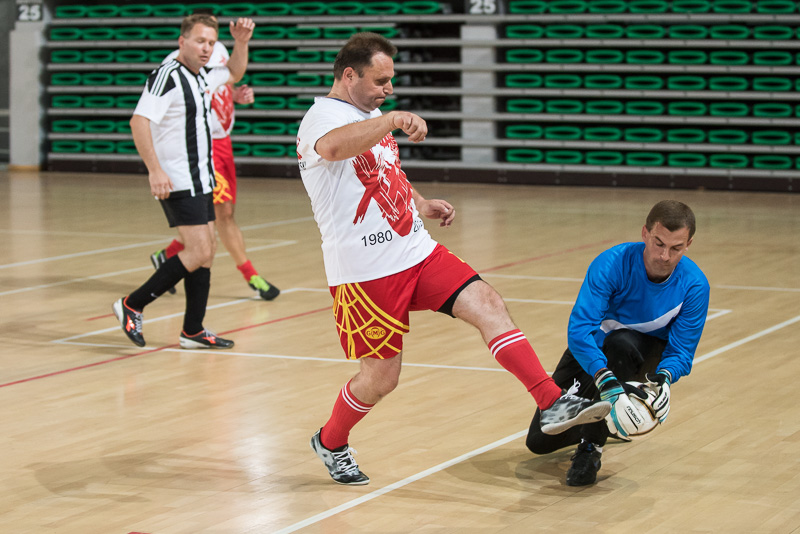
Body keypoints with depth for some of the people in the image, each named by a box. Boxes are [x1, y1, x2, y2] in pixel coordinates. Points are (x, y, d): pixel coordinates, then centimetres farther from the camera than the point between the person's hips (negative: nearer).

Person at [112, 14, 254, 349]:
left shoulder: (202, 77, 13)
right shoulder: (167, 75, -15)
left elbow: (234, 73, 34)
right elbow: (139, 120, -23)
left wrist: (241, 42, 16)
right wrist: (155, 169, -29)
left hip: (200, 181, 10)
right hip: (178, 183, -10)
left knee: (206, 251, 10)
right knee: (199, 252, -14)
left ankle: (193, 331, 16)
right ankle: (132, 305, -5)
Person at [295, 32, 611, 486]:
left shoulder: (372, 117, 18)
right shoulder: (323, 116, -13)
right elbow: (332, 147, -40)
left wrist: (422, 205, 18)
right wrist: (393, 119, -46)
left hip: (417, 252, 8)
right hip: (365, 272, -8)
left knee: (488, 304, -12)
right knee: (381, 376, 0)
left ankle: (554, 405, -18)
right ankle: (331, 443, 28)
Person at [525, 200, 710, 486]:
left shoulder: (694, 285, -24)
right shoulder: (611, 264, -31)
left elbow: (681, 352, -21)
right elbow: (579, 329, -38)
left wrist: (664, 378, -46)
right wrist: (607, 382, -54)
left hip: (645, 351, 0)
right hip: (592, 352, 0)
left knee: (621, 343, -39)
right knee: (540, 440, -5)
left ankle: (591, 447, -23)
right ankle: (601, 421, 29)